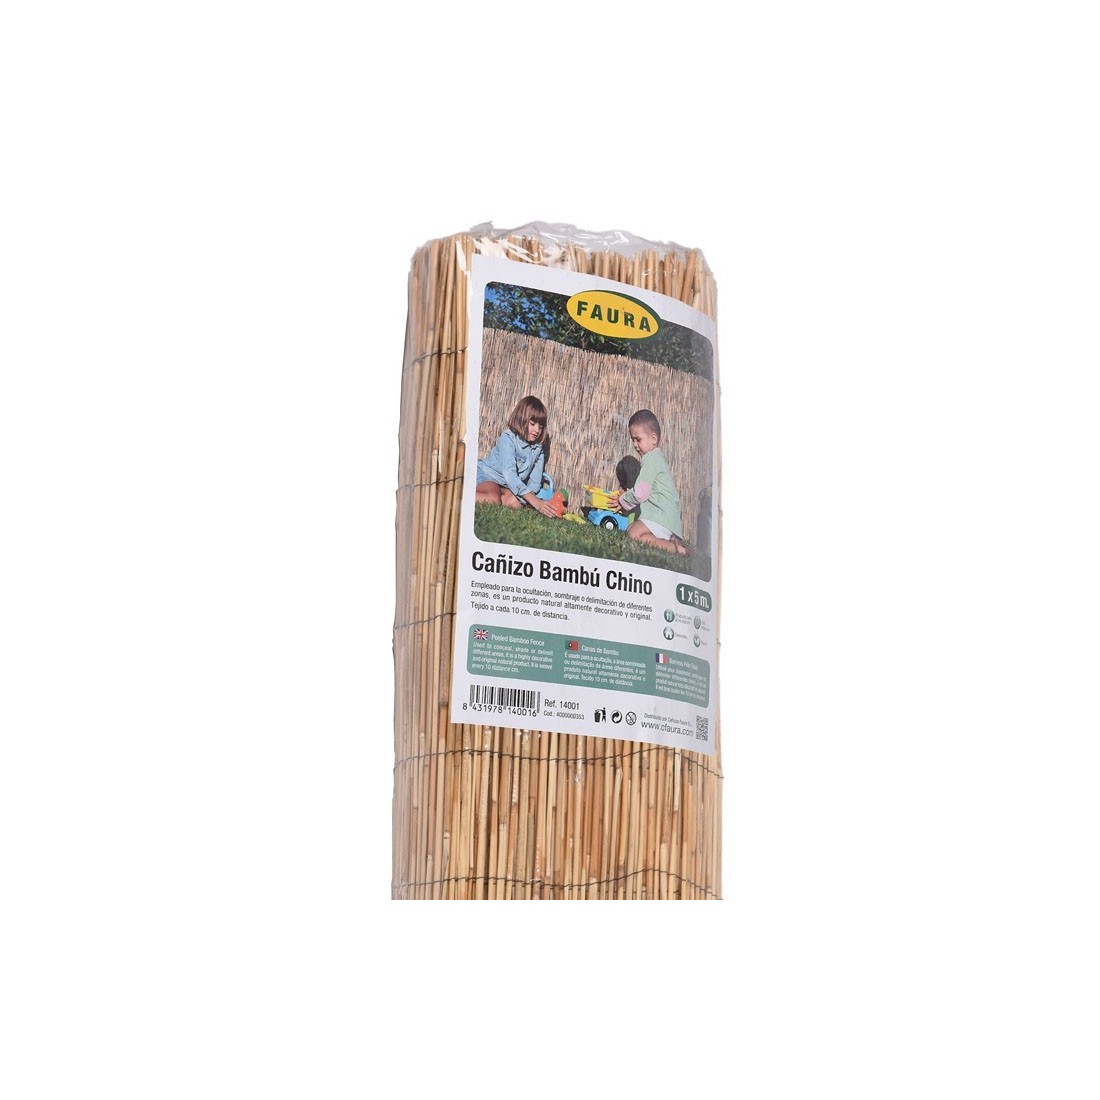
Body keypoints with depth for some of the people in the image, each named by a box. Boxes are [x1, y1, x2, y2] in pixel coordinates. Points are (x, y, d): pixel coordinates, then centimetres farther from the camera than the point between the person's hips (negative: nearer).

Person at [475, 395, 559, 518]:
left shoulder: (538, 447, -2)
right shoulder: (508, 438, -22)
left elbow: (535, 481, -2)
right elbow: (509, 473, -36)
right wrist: (535, 501, -45)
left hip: (508, 487, 6)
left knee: (516, 502, -29)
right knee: (493, 499, -38)